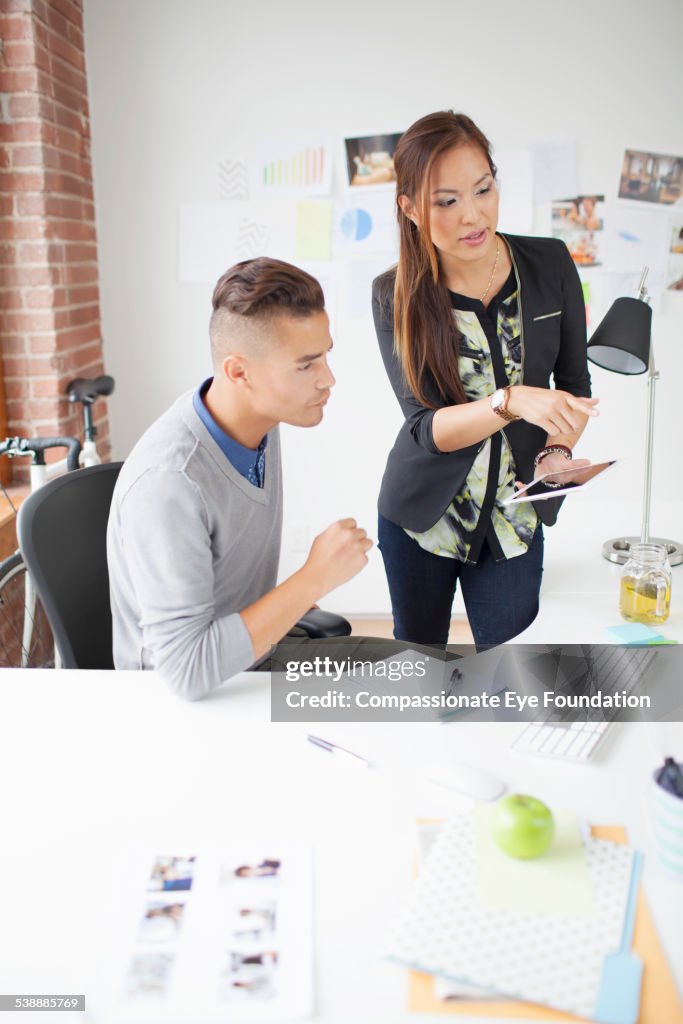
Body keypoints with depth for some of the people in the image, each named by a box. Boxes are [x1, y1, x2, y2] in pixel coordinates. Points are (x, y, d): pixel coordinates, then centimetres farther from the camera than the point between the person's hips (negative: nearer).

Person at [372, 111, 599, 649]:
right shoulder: (396, 296, -12)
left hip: (515, 518, 1)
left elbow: (574, 380, 4)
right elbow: (426, 428, -19)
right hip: (422, 516, 0)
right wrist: (513, 401, -36)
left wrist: (559, 450, -15)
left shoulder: (550, 264, -7)